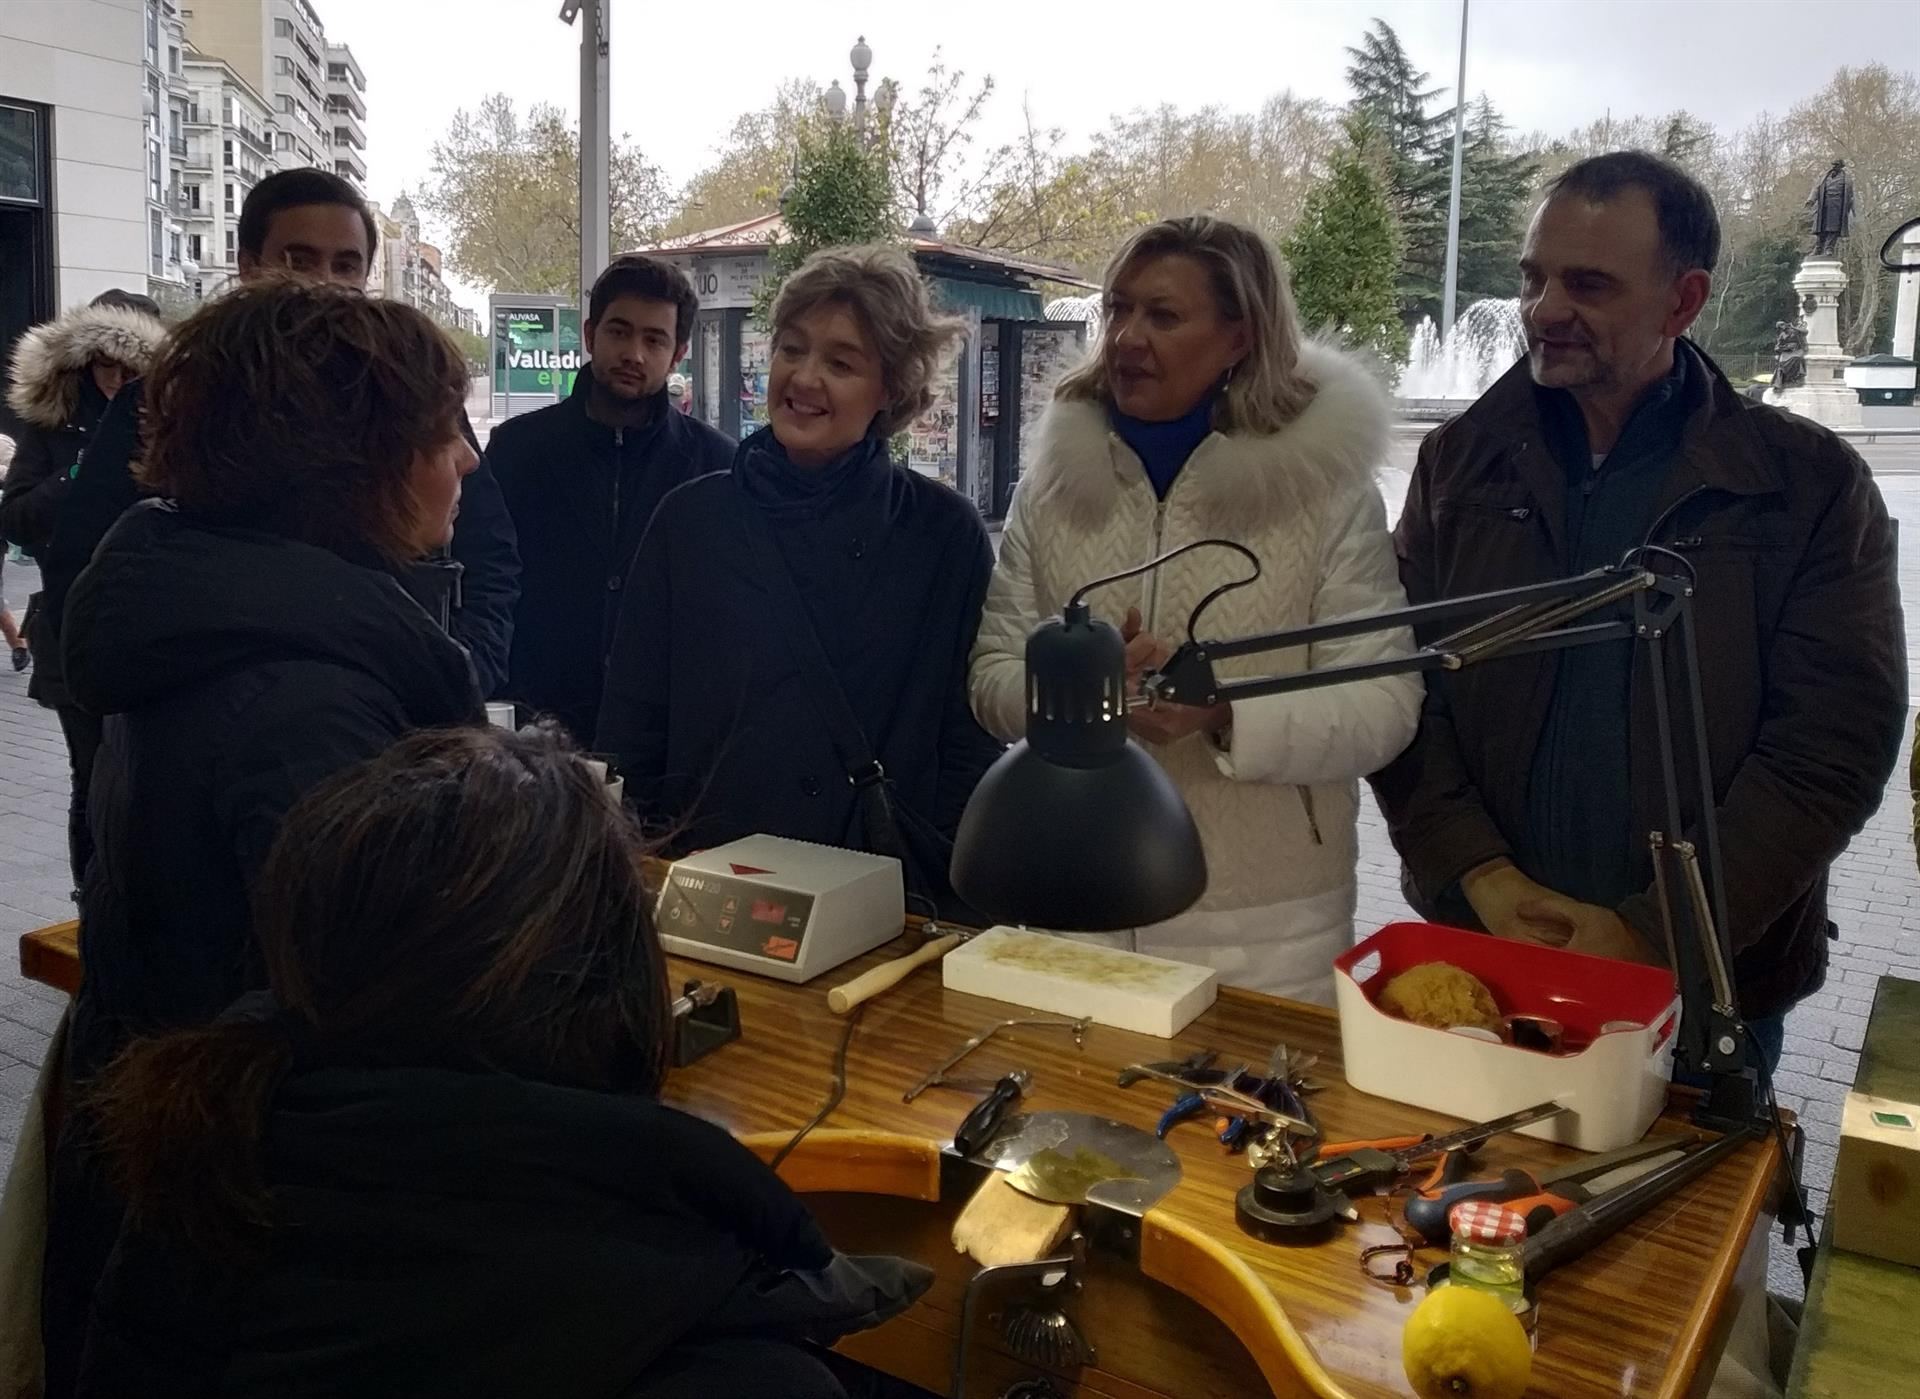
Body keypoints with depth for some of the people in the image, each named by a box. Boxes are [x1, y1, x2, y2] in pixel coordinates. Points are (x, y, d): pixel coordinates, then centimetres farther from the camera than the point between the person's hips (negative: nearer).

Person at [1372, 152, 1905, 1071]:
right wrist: (1481, 876, -14)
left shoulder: (1811, 487, -5)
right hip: (1475, 955, 2)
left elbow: (1832, 748, -10)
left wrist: (1652, 933, -16)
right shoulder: (1461, 462, 2)